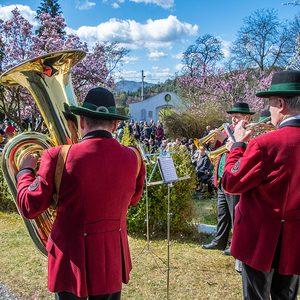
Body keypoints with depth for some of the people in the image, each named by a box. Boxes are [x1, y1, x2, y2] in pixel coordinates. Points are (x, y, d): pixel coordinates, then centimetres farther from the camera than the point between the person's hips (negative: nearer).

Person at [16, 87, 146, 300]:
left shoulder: (58, 157, -19)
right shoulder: (133, 158, -9)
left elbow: (30, 208, -9)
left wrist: (25, 171, 8)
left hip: (72, 259, -2)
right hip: (112, 259, 3)